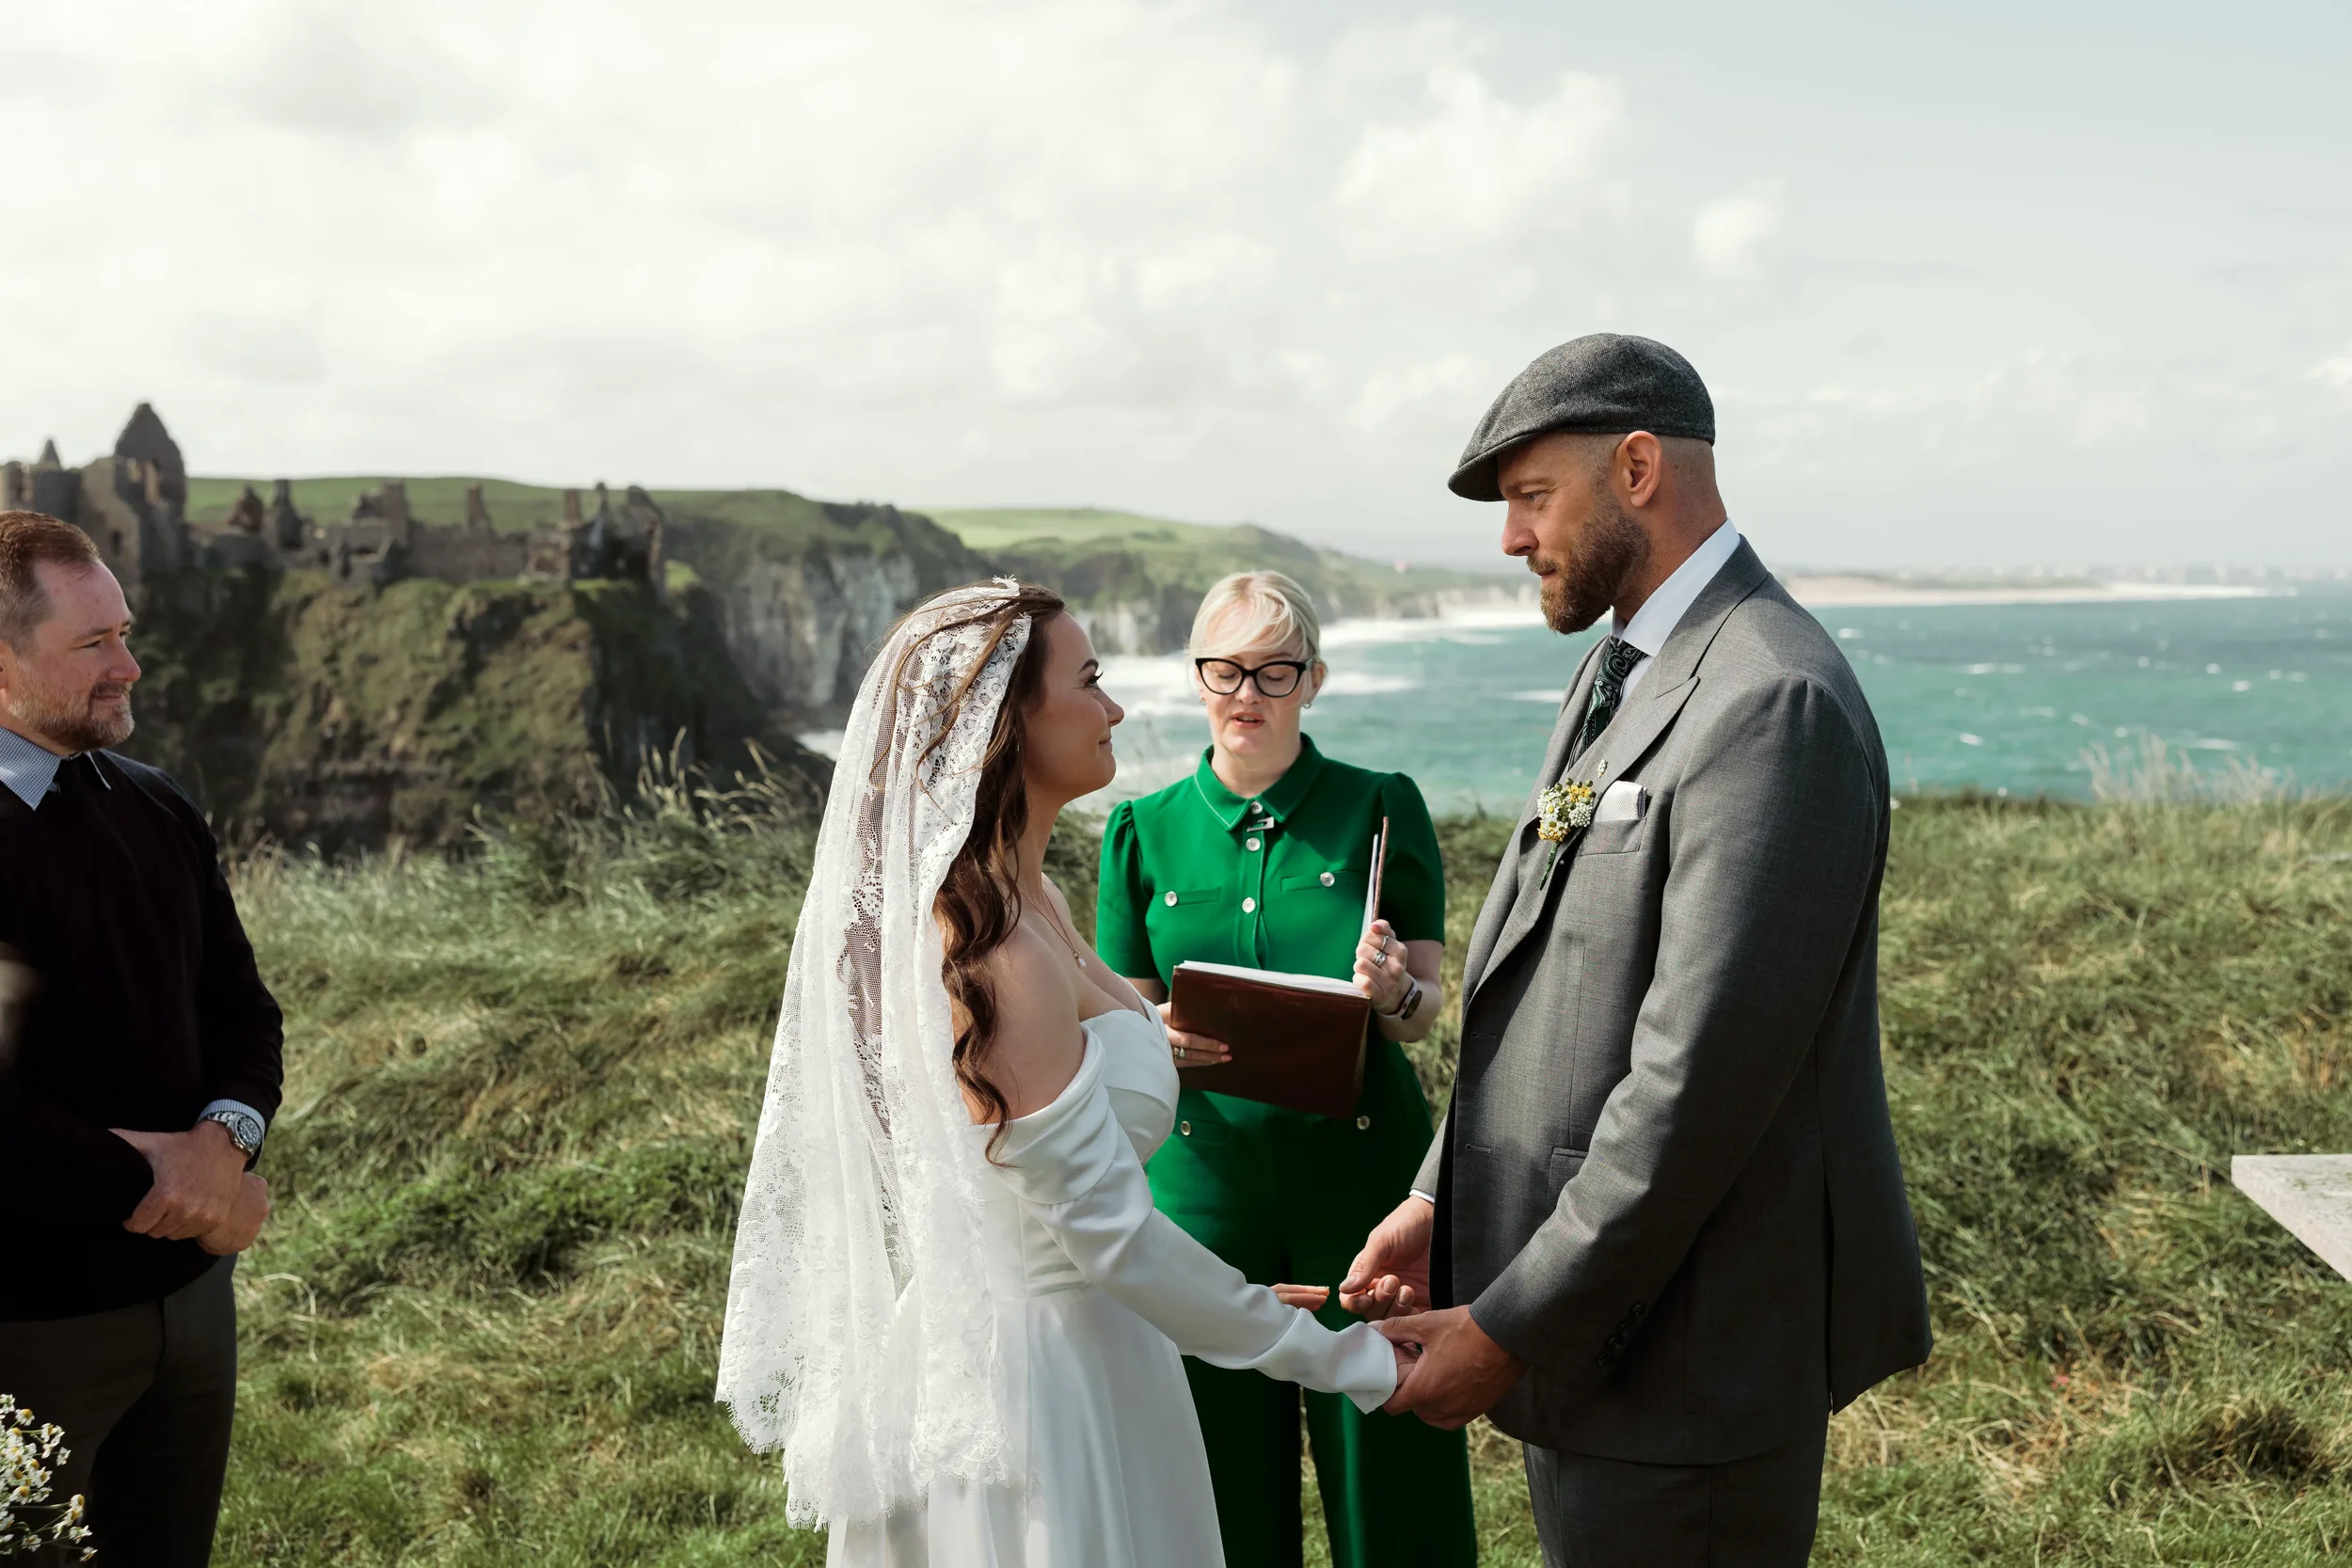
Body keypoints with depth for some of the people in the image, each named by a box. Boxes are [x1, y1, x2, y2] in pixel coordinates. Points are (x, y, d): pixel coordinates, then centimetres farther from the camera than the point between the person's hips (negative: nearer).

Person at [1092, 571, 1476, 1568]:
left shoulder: (1381, 808, 0)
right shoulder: (1143, 831, 5)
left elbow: (1428, 1009, 2)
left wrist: (1394, 994, -21)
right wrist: (1159, 1039, -14)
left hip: (1360, 1176, -1)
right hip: (1205, 1180, 2)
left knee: (1388, 1469, 3)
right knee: (1227, 1477, 9)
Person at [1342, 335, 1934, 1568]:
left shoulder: (1774, 702, -21)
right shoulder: (1621, 674, 12)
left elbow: (1700, 1078, -25)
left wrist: (1509, 1328, -19)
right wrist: (1443, 1198, 6)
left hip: (1682, 1357, -9)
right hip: (1589, 1316, 9)